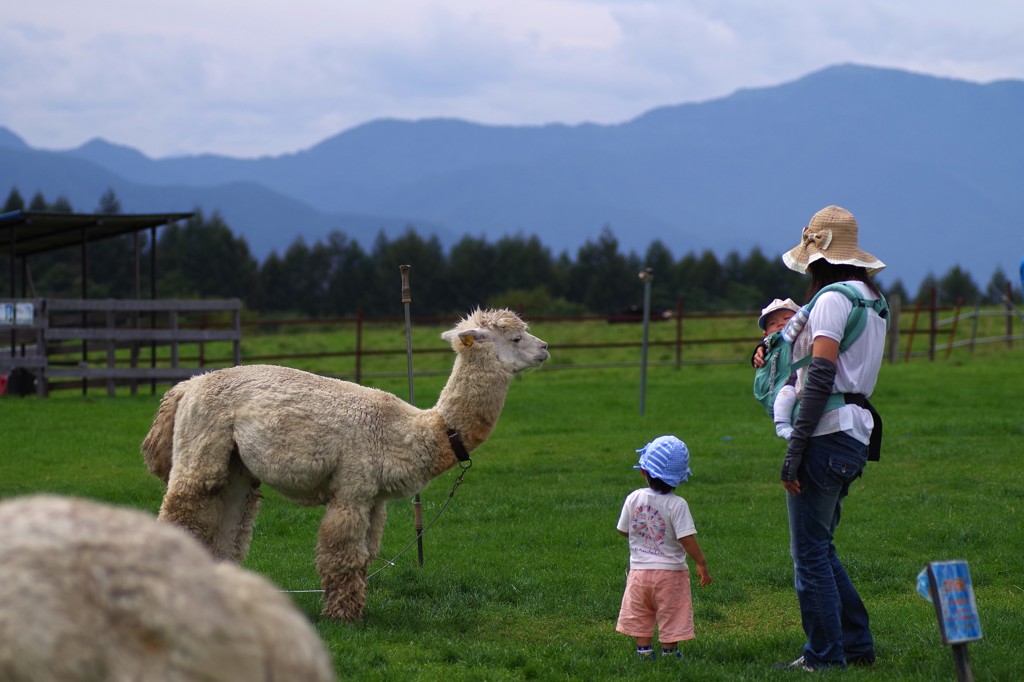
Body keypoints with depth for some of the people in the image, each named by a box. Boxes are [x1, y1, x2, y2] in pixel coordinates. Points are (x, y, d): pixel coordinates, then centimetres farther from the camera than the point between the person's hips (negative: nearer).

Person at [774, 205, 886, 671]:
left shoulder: (833, 298, -12)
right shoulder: (871, 298, 18)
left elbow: (820, 377, -19)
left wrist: (795, 448, -20)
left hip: (828, 434, -10)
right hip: (855, 435, 10)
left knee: (810, 552, -3)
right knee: (820, 549, 18)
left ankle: (824, 657, 1)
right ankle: (857, 645, 20)